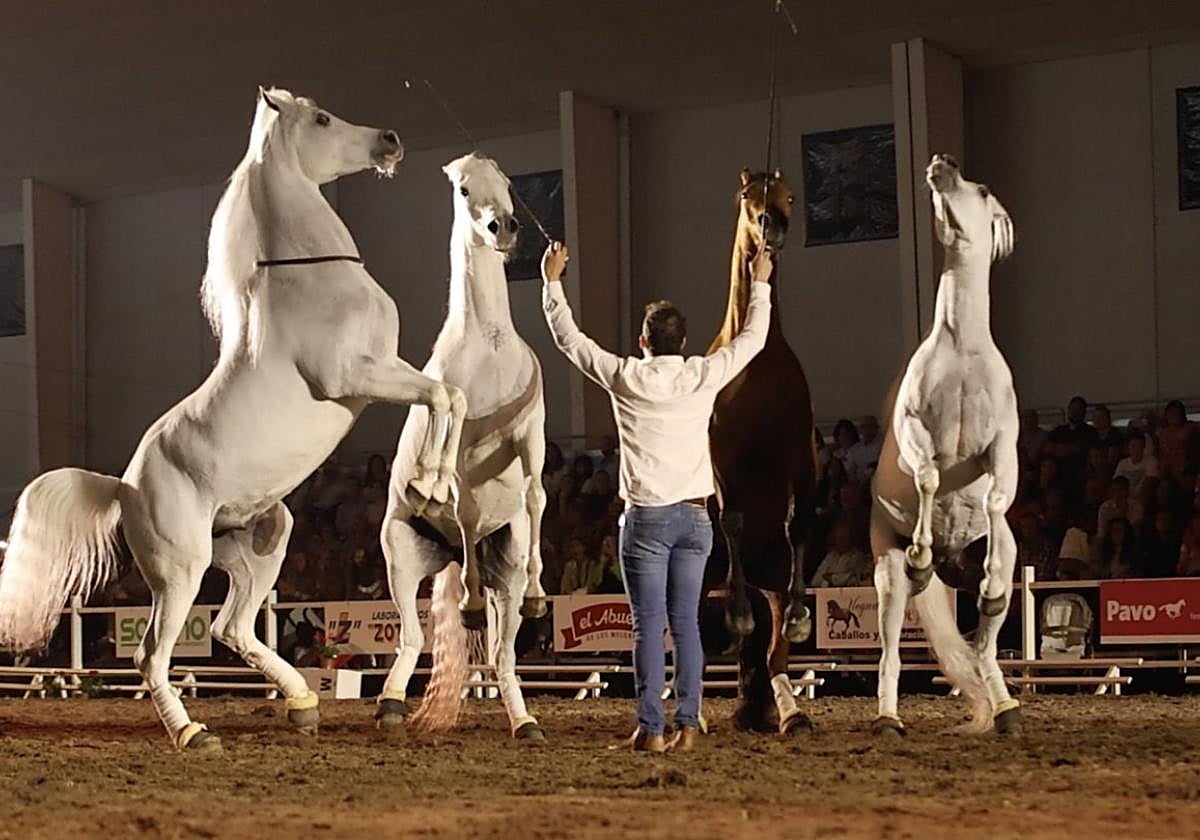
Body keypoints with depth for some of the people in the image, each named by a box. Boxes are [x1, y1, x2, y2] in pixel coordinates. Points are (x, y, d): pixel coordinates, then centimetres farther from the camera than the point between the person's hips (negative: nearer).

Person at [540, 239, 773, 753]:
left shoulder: (626, 378, -4)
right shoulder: (703, 377, 1)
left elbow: (568, 338, 8)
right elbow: (752, 340, 16)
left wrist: (552, 281, 20)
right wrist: (760, 285, 30)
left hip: (646, 517, -3)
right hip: (694, 516, 3)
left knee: (648, 625, -3)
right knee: (686, 623, 6)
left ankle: (652, 728, -5)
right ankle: (688, 724, 4)